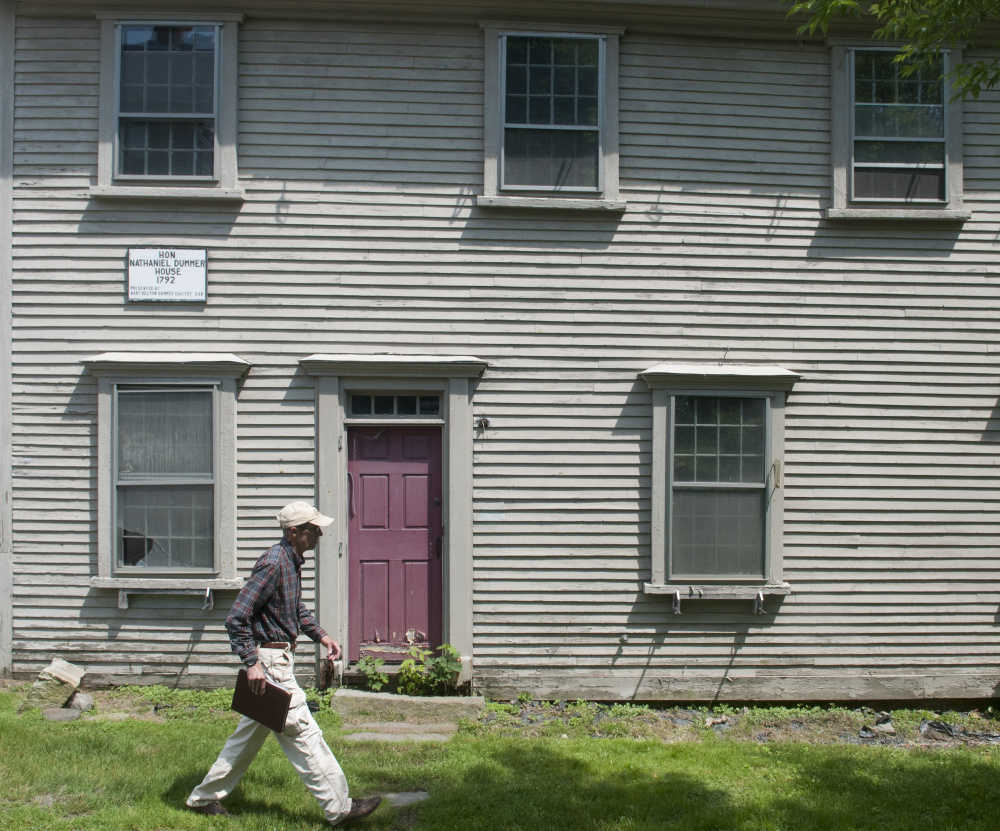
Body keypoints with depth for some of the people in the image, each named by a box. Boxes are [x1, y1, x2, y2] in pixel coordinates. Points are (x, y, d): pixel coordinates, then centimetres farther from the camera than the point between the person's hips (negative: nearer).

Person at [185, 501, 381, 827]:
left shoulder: (292, 561, 10)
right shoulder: (273, 563, -21)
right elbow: (237, 618, -23)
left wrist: (321, 635, 16)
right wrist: (252, 663, -24)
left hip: (281, 657, 10)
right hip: (270, 660, -10)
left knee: (250, 734, 18)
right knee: (303, 734, -3)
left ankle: (204, 797, 29)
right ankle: (339, 808, 3)